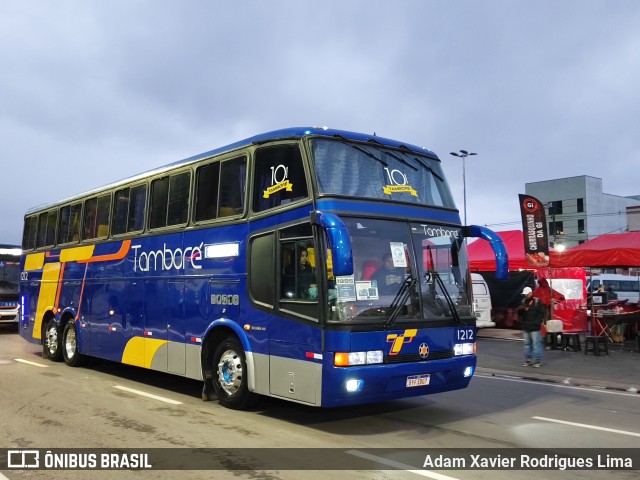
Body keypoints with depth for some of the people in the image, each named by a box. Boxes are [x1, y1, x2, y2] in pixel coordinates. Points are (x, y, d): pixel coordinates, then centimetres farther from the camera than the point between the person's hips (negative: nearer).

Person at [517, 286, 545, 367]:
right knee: (527, 344, 11)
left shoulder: (537, 301, -4)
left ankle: (537, 361, 0)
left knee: (536, 344, -5)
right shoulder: (524, 301, 14)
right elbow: (519, 312, 18)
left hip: (534, 327, -6)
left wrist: (538, 322, -14)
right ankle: (528, 360, 18)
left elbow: (541, 313, -6)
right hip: (525, 327, 6)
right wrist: (520, 309, -5)